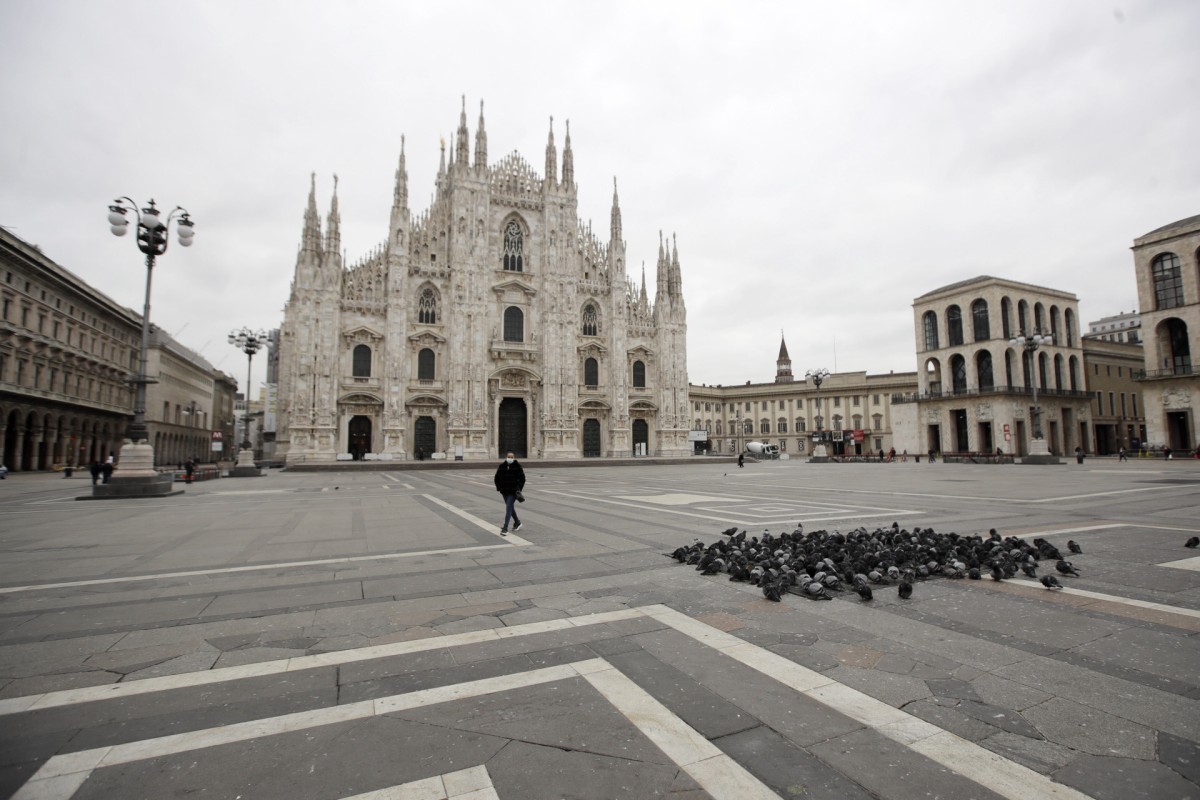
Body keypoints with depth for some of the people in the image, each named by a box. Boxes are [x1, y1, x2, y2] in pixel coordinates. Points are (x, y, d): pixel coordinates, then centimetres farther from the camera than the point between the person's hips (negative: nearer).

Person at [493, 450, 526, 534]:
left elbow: (522, 478, -3)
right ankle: (517, 522, 36)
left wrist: (519, 489, -8)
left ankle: (505, 528, -11)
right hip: (504, 491, 5)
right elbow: (497, 477, 11)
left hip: (513, 491, -4)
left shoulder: (517, 466, -6)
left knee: (508, 508, -11)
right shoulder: (502, 466, 2)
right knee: (510, 507, 16)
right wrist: (499, 487, 3)